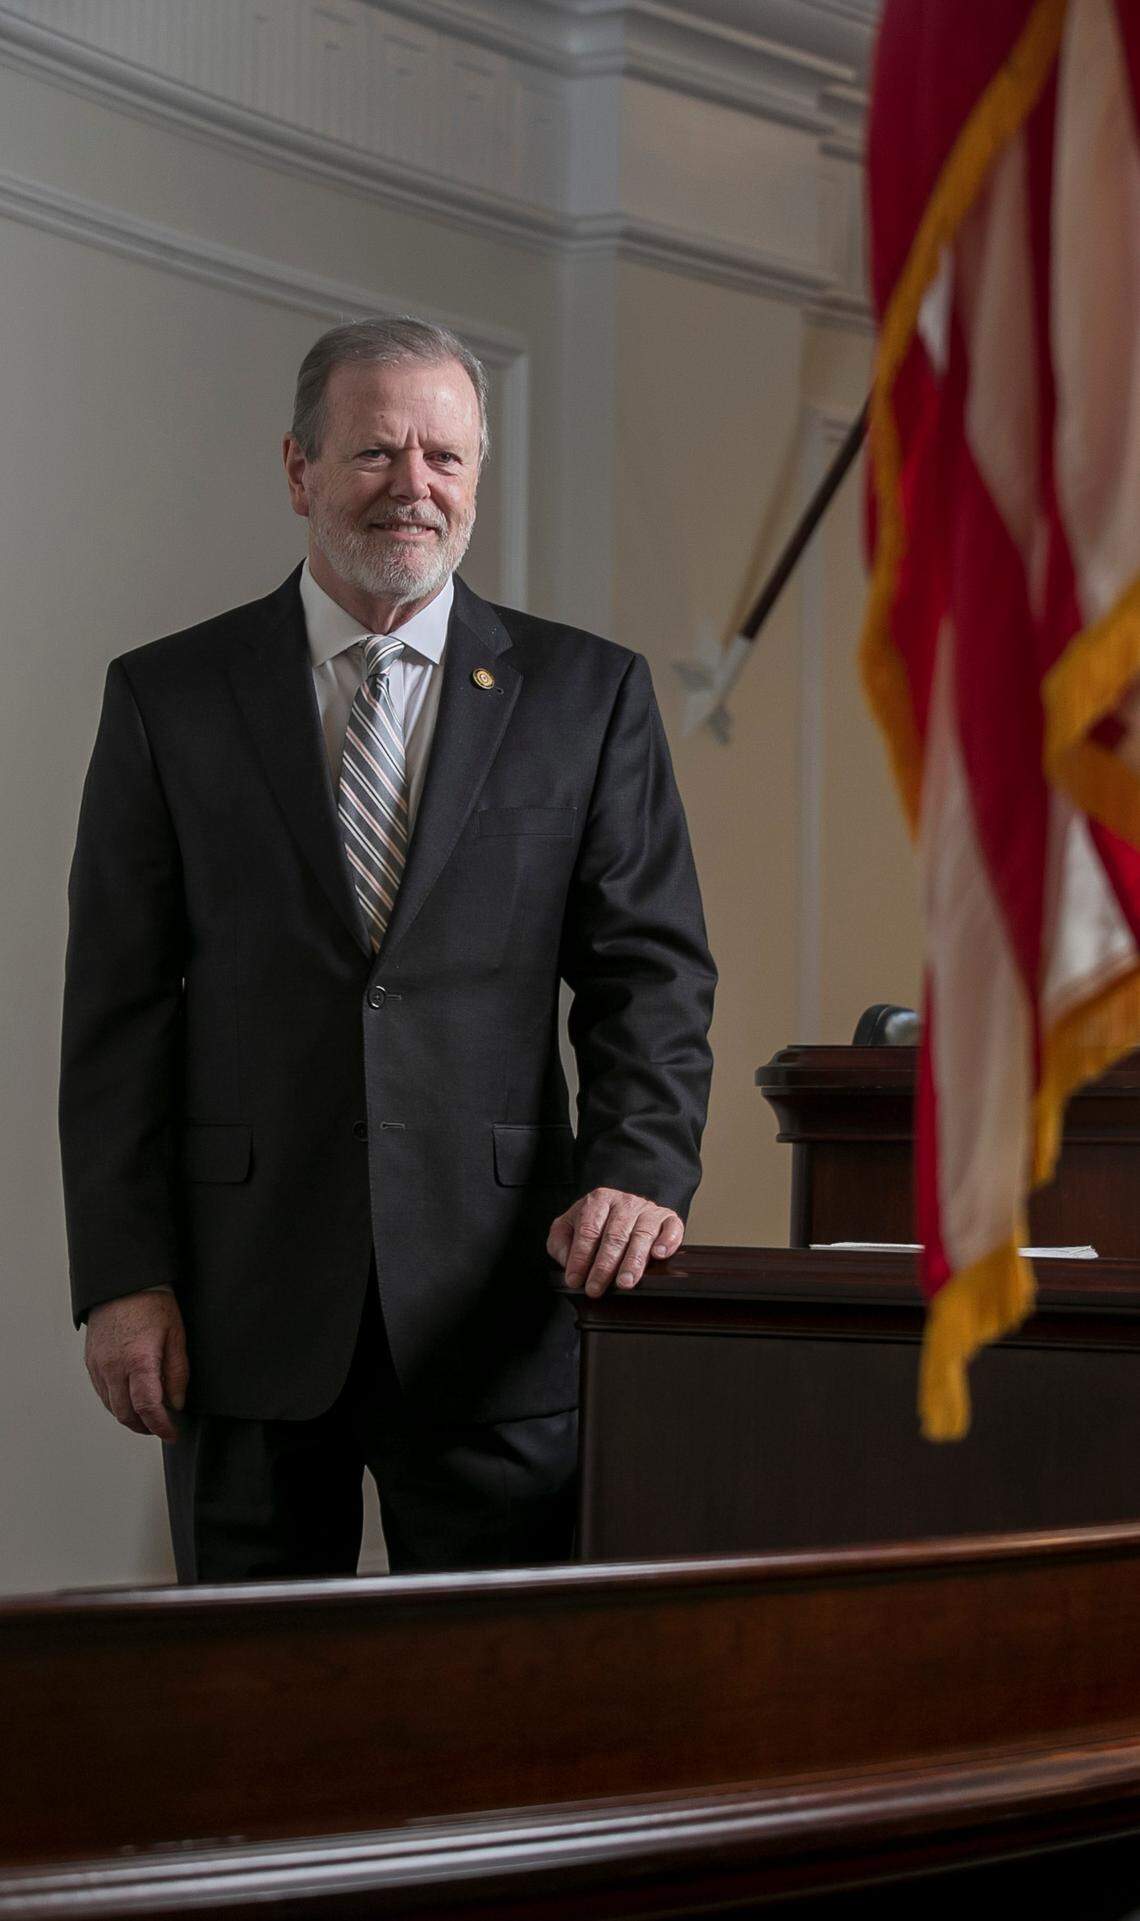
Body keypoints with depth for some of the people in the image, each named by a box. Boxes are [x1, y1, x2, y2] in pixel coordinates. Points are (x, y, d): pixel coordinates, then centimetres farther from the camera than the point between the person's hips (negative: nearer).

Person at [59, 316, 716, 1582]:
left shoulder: (587, 694, 7)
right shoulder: (167, 699, 6)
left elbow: (652, 968, 4)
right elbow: (118, 1006, 3)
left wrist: (641, 1170, -14)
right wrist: (122, 1276, -5)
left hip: (491, 1299, 0)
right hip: (246, 1316, 0)